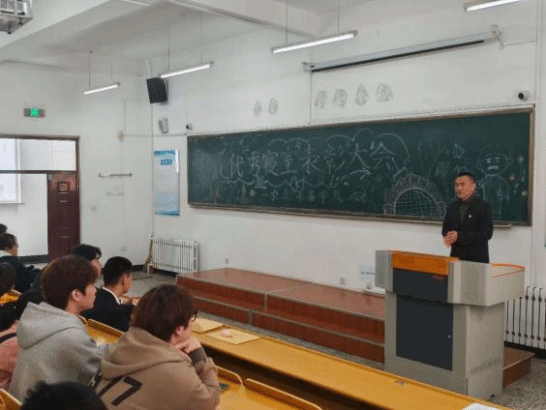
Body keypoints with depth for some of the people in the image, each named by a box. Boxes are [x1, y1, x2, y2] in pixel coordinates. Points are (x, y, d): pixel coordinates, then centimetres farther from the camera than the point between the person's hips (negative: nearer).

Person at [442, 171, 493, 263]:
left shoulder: (483, 206, -4)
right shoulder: (452, 207, 13)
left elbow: (487, 233, -12)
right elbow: (446, 227, 16)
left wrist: (459, 236, -20)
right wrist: (447, 236, -9)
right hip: (455, 257, 4)